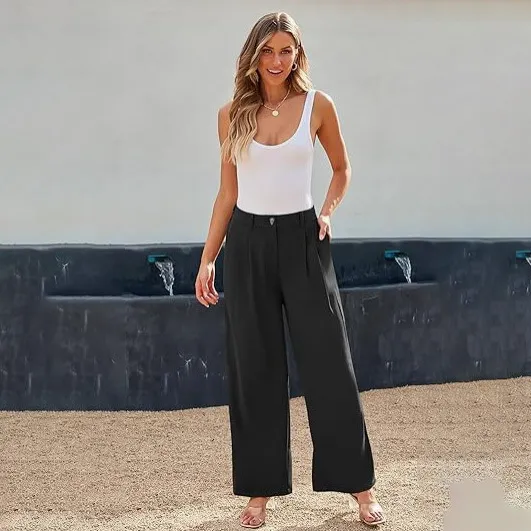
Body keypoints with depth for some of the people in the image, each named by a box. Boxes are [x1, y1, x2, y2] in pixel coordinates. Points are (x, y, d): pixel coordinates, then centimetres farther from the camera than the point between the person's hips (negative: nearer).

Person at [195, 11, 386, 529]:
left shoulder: (317, 105, 0)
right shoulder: (232, 115, 4)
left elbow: (341, 169, 14)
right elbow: (227, 193, 9)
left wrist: (327, 213, -2)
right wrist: (208, 259, 5)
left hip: (302, 238, -1)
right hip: (248, 243, 2)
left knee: (329, 362, -1)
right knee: (254, 368, 5)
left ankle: (359, 485, 11)